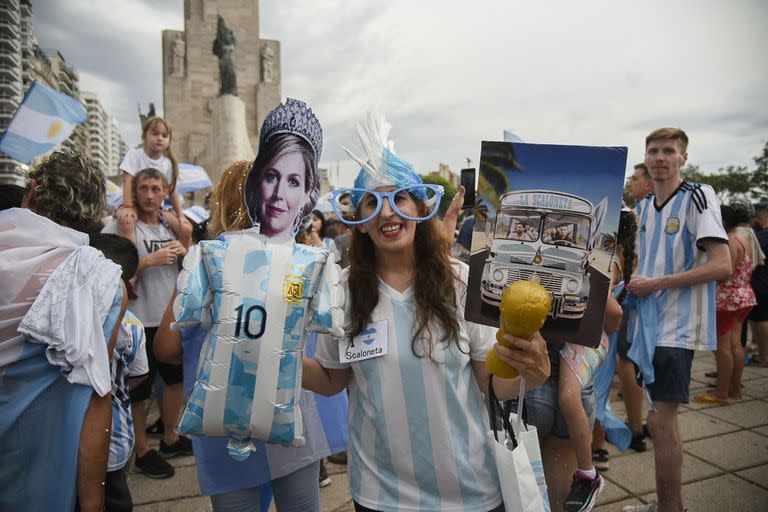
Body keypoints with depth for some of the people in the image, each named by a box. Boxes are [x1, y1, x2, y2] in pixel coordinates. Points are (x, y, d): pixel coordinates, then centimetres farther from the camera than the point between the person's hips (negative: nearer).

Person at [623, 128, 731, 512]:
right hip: (648, 323, 7)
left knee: (662, 422, -4)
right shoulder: (644, 206, 13)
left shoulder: (698, 196, -8)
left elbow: (722, 266, -17)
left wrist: (657, 283, -17)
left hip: (678, 325, -7)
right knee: (659, 421, 15)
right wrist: (635, 282, 3)